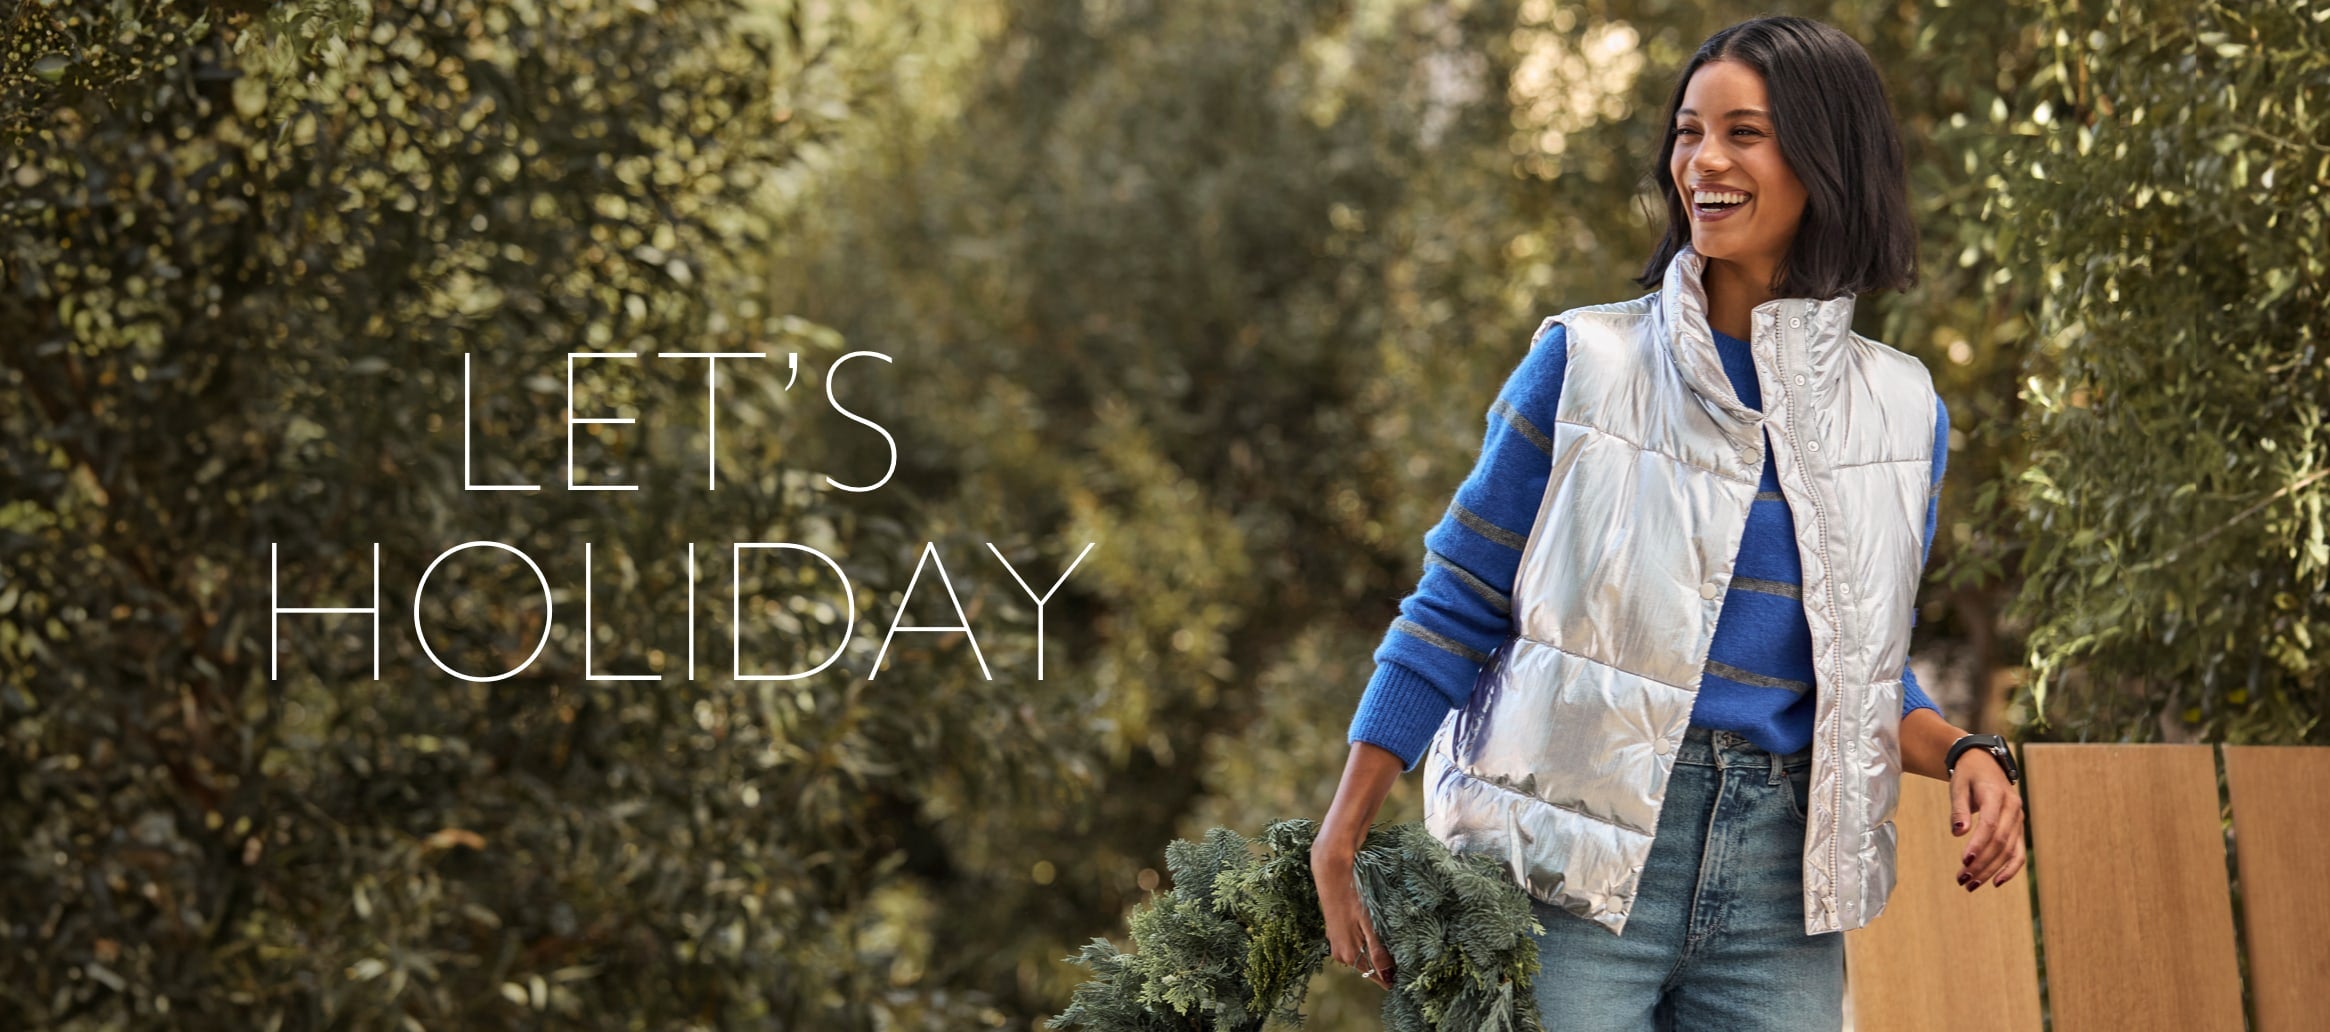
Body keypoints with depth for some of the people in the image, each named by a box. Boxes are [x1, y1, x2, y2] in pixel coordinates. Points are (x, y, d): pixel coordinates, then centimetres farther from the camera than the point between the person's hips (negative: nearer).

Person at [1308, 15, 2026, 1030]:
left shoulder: (1901, 412, 8)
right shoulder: (1586, 363, -1)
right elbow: (1455, 611, 1)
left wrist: (1961, 753, -3)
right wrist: (1340, 840, -1)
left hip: (1779, 882, 3)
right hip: (1574, 864, -3)